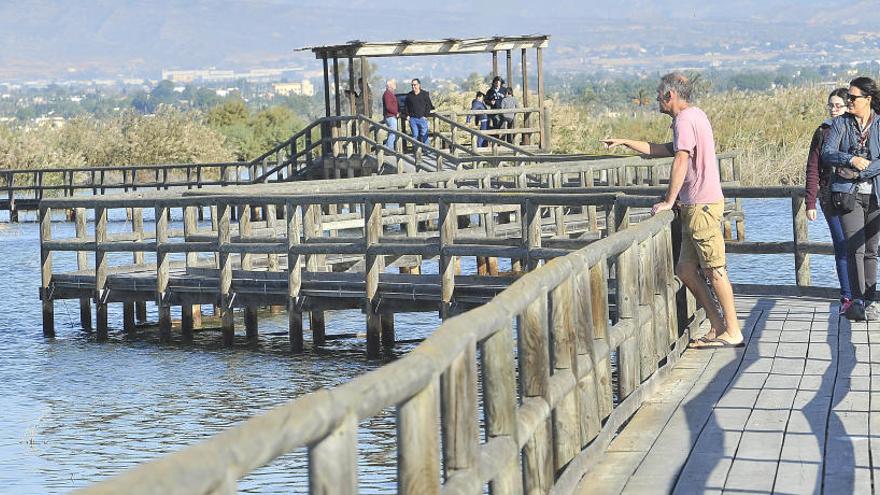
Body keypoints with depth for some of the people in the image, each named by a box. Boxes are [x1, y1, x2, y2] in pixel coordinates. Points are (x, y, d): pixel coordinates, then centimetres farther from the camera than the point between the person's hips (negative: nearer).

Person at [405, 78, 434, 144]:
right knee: (415, 136, 2)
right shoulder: (409, 95, 8)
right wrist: (408, 115, 5)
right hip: (413, 119, 2)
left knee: (424, 136, -4)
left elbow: (428, 106, 4)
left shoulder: (425, 94, 3)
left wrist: (425, 115, -4)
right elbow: (407, 107, 17)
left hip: (422, 118, -2)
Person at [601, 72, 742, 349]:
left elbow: (680, 161, -20)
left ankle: (732, 333, -1)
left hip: (702, 205, -10)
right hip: (695, 205, 10)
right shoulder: (693, 116, 19)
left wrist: (669, 201, -16)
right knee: (685, 269, 10)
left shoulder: (685, 120, -13)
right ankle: (718, 325, 13)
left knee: (715, 270, -6)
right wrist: (626, 143, 29)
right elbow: (665, 150, 29)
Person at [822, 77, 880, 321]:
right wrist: (851, 159, -20)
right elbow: (827, 154, -5)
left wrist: (860, 171, -17)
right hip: (849, 193, -1)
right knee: (855, 249, -11)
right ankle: (857, 302, -11)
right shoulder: (840, 123, 5)